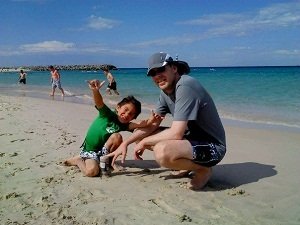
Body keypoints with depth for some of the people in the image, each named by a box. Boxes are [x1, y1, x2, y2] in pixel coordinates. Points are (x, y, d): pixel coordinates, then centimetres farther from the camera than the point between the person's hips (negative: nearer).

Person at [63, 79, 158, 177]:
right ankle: (78, 160, 3)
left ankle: (104, 161, -9)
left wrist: (148, 122, -49)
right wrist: (95, 91, -59)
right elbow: (99, 103, -36)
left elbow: (138, 124, -26)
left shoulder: (124, 125, -7)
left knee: (117, 136, -23)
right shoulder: (107, 115, -16)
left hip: (104, 151, 4)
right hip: (89, 150, -4)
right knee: (91, 171, -29)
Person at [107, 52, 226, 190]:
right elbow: (152, 125, 10)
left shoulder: (184, 86, -24)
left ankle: (203, 169, -6)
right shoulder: (166, 91, 5)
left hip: (212, 146, -9)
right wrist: (125, 143, 2)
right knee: (141, 136, 10)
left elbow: (176, 134, -28)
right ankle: (189, 164, 12)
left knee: (162, 152, -36)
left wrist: (144, 142, -13)